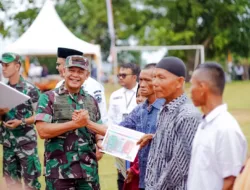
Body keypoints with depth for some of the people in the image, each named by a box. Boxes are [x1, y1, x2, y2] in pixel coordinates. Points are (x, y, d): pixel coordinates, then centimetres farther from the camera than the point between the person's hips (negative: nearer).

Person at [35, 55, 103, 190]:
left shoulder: (91, 101, 15)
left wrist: (100, 142, -2)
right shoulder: (48, 98, -1)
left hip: (89, 171, 4)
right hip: (59, 171, -4)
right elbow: (43, 131, -12)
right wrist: (75, 124, -16)